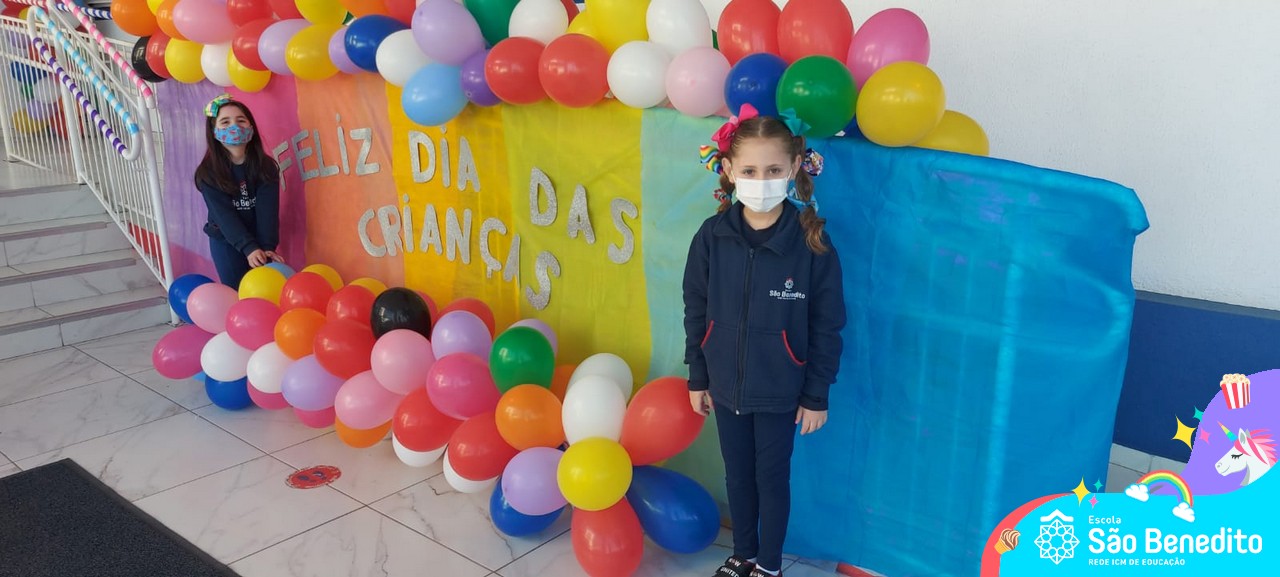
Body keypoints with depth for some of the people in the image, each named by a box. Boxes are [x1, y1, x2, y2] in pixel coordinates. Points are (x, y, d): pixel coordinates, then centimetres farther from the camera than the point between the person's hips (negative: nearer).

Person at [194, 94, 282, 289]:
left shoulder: (266, 166, -9)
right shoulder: (207, 172, -12)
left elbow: (268, 210, -15)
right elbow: (223, 214, -18)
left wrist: (267, 246, -27)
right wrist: (248, 248, -29)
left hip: (259, 240, 1)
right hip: (225, 242, -1)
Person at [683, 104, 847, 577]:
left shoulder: (812, 244, -17)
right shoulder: (712, 236, -10)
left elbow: (826, 327, -9)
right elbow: (696, 311, 0)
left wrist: (817, 396, -5)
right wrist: (697, 378, 5)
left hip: (780, 393, -2)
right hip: (726, 387, 3)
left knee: (772, 479, 15)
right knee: (738, 476, 20)